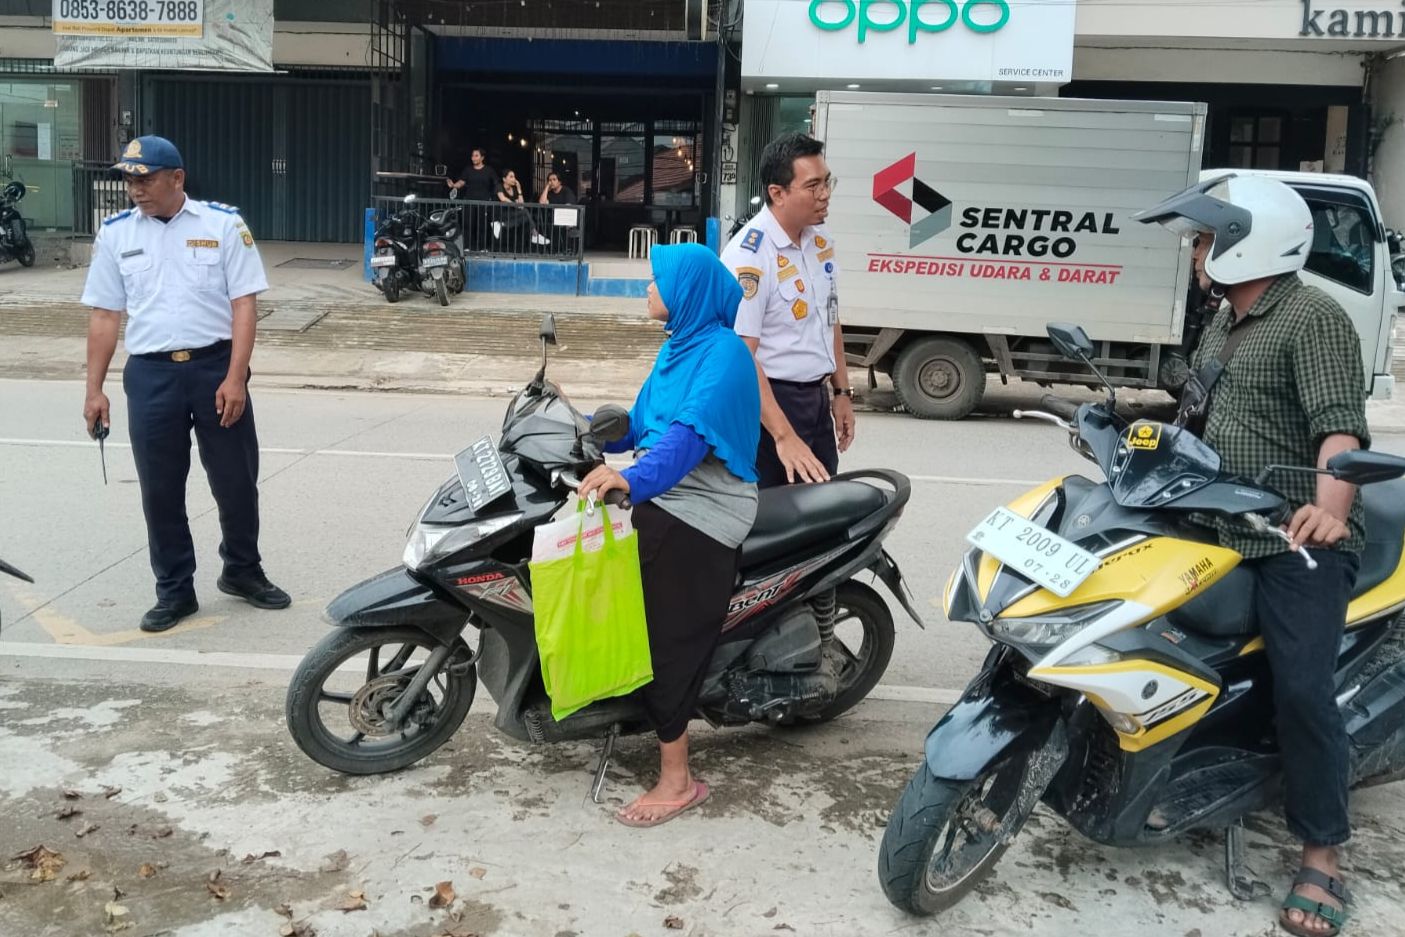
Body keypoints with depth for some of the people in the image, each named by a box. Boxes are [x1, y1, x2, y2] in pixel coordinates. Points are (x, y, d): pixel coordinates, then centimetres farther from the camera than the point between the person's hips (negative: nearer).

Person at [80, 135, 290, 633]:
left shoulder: (223, 224, -2)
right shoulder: (115, 233, 6)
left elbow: (244, 303, -5)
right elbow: (104, 315, 9)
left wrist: (235, 378, -13)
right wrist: (94, 390, 5)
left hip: (215, 368, -2)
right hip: (150, 374, 2)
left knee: (236, 480, 7)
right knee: (160, 491, 7)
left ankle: (242, 570, 29)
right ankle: (174, 591, 21)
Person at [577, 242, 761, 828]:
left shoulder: (723, 354, -14)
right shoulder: (679, 345, 16)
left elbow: (691, 432, -31)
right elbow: (644, 419, 24)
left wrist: (634, 479, -44)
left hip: (699, 516, -9)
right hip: (661, 501, 9)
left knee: (666, 641, -10)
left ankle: (676, 780, -2)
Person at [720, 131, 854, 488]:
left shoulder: (821, 239, 6)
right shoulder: (749, 256, -21)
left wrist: (841, 392, 16)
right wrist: (783, 436, -30)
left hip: (818, 400, 8)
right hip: (770, 402, -8)